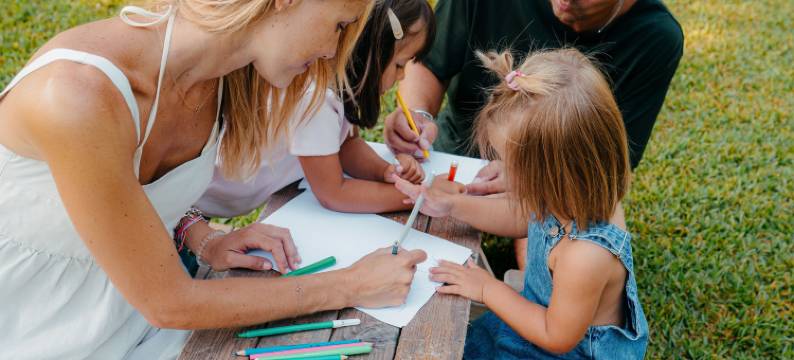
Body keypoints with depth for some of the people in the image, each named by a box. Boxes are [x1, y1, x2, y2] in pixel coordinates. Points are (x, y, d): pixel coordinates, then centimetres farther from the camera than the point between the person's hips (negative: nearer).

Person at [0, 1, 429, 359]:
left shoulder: (223, 74, -10)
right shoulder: (77, 96, -32)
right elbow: (168, 303, -25)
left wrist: (202, 240, -9)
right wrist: (348, 287, -19)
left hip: (134, 306, 6)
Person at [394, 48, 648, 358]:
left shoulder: (586, 256, -41)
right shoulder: (574, 199, -18)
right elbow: (521, 218, 5)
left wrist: (489, 290, -18)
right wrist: (453, 205, -4)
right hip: (544, 316, 7)